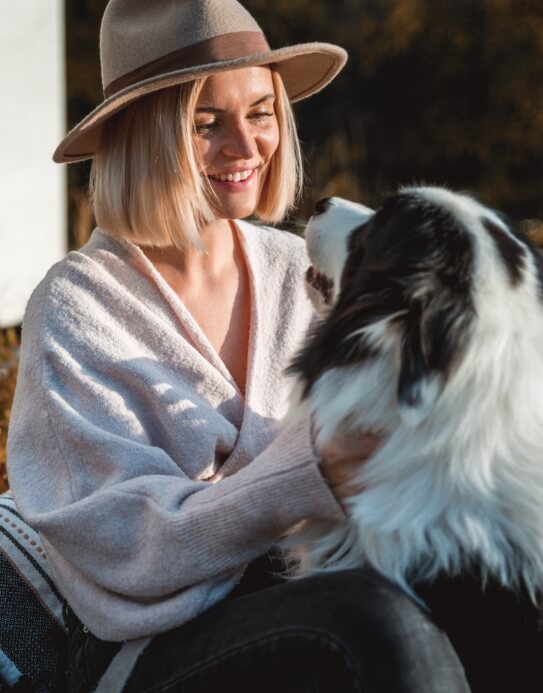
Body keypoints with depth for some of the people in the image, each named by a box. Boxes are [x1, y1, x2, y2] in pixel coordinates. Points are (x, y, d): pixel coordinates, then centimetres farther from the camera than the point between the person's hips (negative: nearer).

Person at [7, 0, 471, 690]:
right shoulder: (75, 307, -7)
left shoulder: (301, 272, 7)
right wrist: (308, 477, -29)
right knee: (378, 614, -33)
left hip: (305, 608, 4)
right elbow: (121, 544, -15)